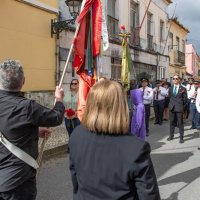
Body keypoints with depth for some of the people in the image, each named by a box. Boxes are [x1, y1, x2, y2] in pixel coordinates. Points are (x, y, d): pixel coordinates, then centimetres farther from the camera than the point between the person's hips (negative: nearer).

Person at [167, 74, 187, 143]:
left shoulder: (183, 89, -3)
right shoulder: (170, 88, 10)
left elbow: (185, 99, 1)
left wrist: (182, 106, 3)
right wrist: (171, 104, 11)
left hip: (179, 108, -4)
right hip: (172, 107, 4)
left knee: (180, 123, 0)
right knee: (172, 122, 11)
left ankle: (181, 137, 7)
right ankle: (171, 135, 22)